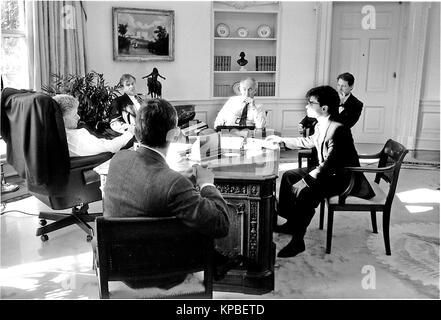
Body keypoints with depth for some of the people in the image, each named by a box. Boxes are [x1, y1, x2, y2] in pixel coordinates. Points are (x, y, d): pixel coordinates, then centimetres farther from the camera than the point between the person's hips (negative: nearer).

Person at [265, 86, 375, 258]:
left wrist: (305, 181, -29)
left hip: (342, 179, -11)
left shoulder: (338, 129, -27)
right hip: (326, 171, 11)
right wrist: (282, 140, 28)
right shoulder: (321, 125, 2)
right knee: (288, 176, 13)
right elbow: (309, 141, 24)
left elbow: (329, 165, -30)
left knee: (305, 192, -31)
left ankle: (297, 241, -18)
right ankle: (291, 224, 23)